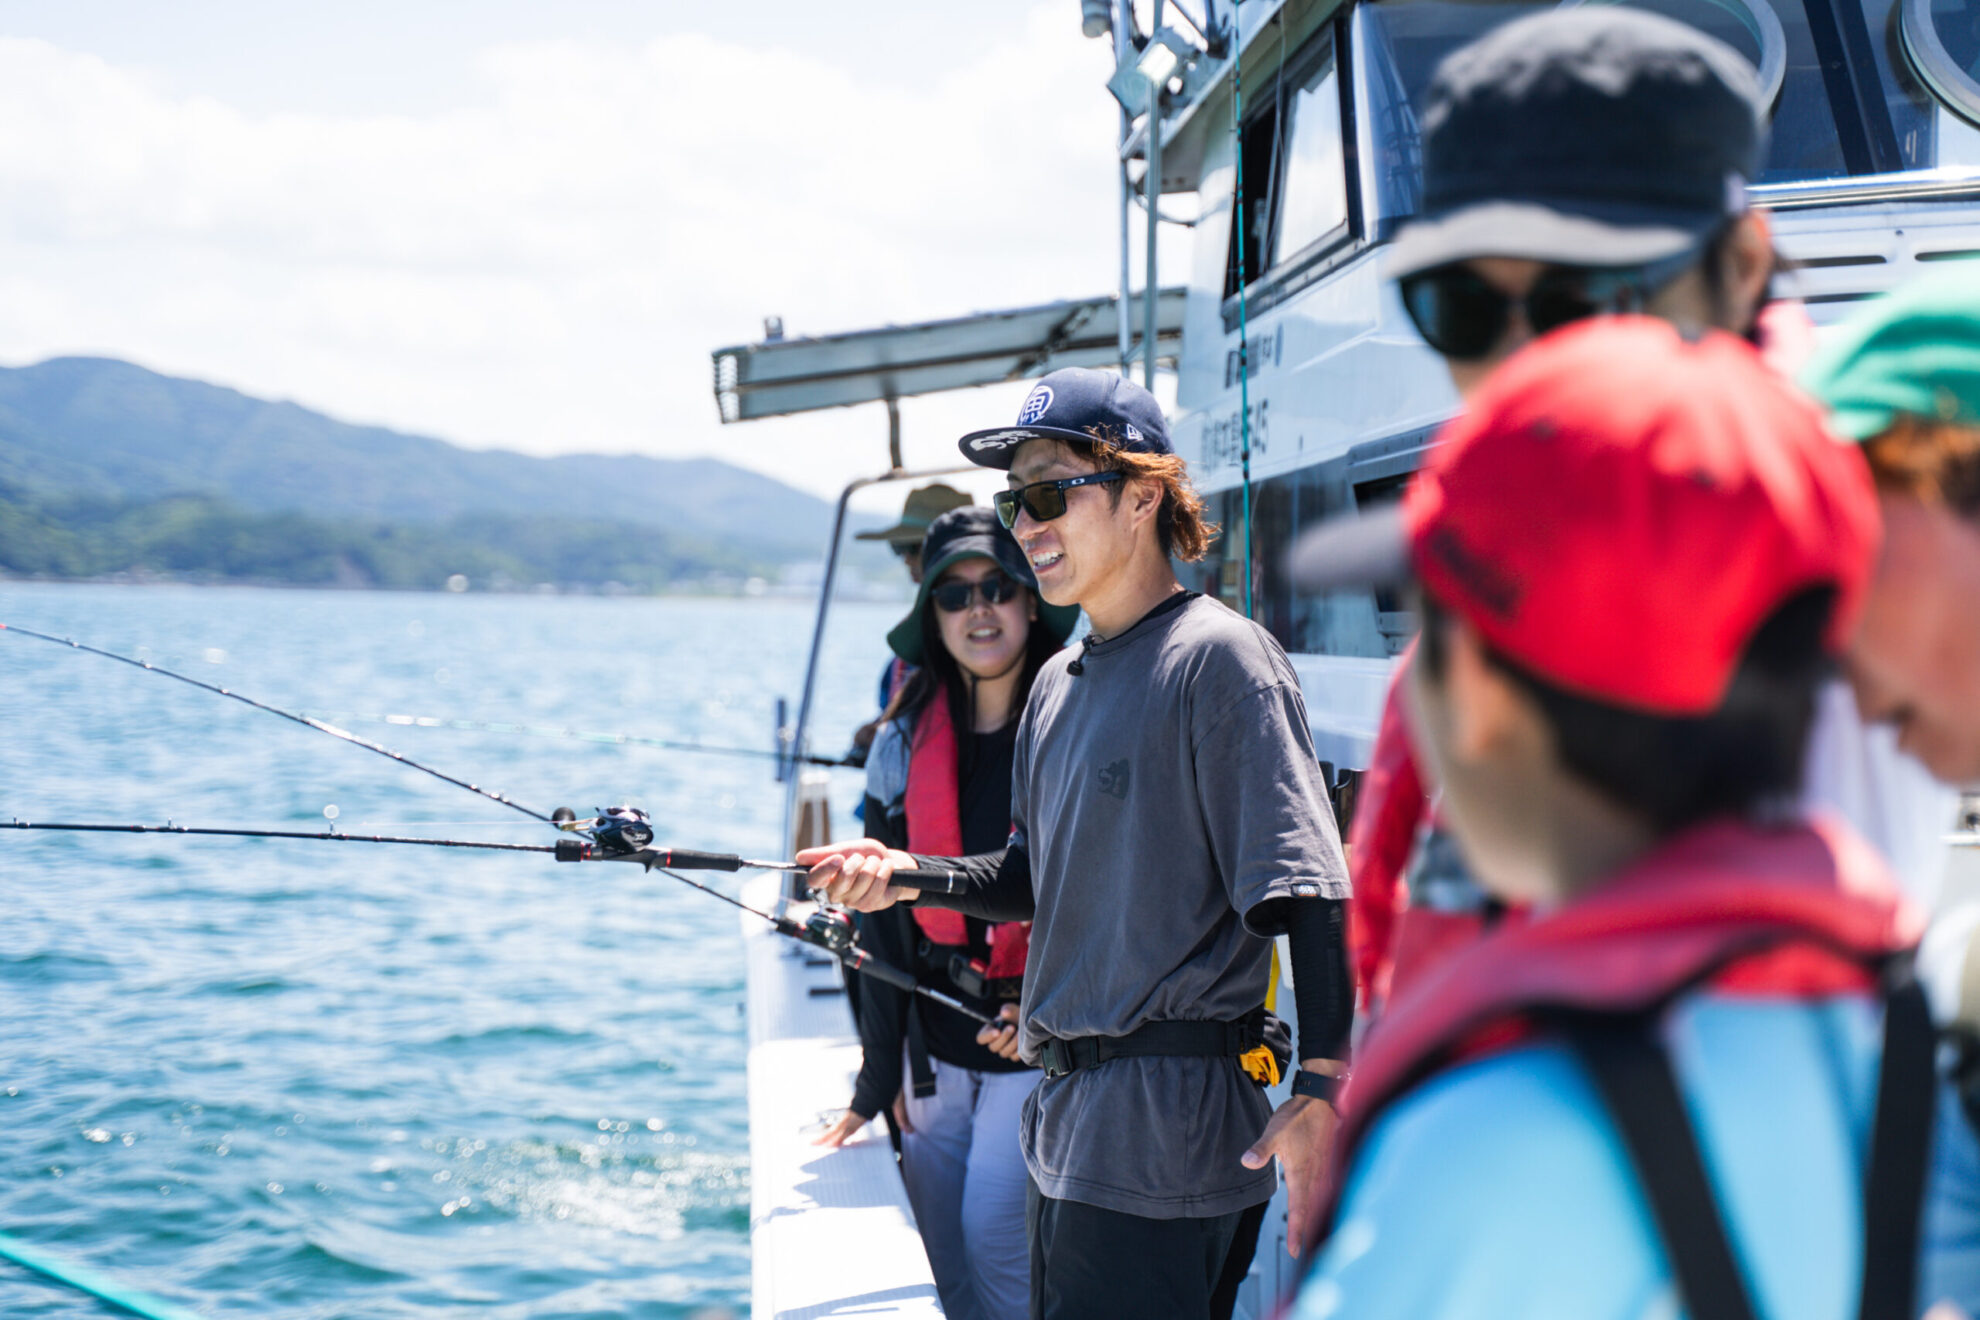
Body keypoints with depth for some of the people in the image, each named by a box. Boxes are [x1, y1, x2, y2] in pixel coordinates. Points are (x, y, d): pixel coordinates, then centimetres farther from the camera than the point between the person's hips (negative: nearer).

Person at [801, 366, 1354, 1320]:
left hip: (1168, 1133, -9)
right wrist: (908, 876, 6)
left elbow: (1307, 893, -19)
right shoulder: (1059, 684, 15)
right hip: (1065, 1116, 9)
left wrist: (1321, 1089, -27)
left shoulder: (1217, 657, -13)